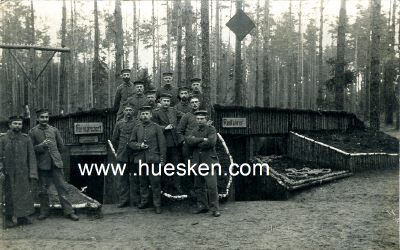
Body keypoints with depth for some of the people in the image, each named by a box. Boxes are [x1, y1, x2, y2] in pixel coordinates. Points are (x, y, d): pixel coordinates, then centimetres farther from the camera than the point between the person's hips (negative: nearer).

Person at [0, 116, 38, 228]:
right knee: (9, 196, 4)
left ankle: (22, 217, 16)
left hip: (23, 174, 2)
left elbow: (31, 157, 0)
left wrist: (33, 173, -5)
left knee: (24, 195, 5)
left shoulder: (26, 139, 3)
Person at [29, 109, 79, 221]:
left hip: (56, 162, 1)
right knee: (43, 190, 7)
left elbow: (61, 146, 17)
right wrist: (41, 145, -15)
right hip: (42, 164, -1)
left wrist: (53, 153, 11)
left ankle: (69, 211, 3)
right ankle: (44, 211, 22)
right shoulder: (32, 132, 3)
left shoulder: (54, 130, 10)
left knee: (62, 187, 0)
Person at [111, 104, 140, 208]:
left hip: (134, 154, -2)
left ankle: (137, 200, 9)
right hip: (122, 155, 2)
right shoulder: (119, 124, 9)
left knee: (135, 178, 1)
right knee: (123, 178, 5)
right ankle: (124, 200, 12)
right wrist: (122, 147, 12)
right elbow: (114, 139, 15)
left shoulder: (138, 124, 2)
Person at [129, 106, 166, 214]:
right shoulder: (137, 128, 11)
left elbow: (162, 144, 0)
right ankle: (144, 201, 25)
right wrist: (139, 145, -9)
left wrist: (162, 159, -5)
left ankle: (157, 204, 5)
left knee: (155, 182, -3)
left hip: (153, 159, -3)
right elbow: (131, 142, 12)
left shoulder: (156, 127, 2)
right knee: (143, 182, 11)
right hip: (141, 159, 3)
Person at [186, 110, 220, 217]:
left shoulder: (211, 129, 1)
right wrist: (202, 139, -14)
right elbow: (189, 141, -3)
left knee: (212, 185, -9)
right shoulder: (194, 131, 16)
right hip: (197, 161, 5)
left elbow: (211, 142, -17)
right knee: (198, 186, 9)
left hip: (209, 160, -5)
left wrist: (196, 143, -6)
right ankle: (202, 206, 20)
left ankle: (215, 208, -2)